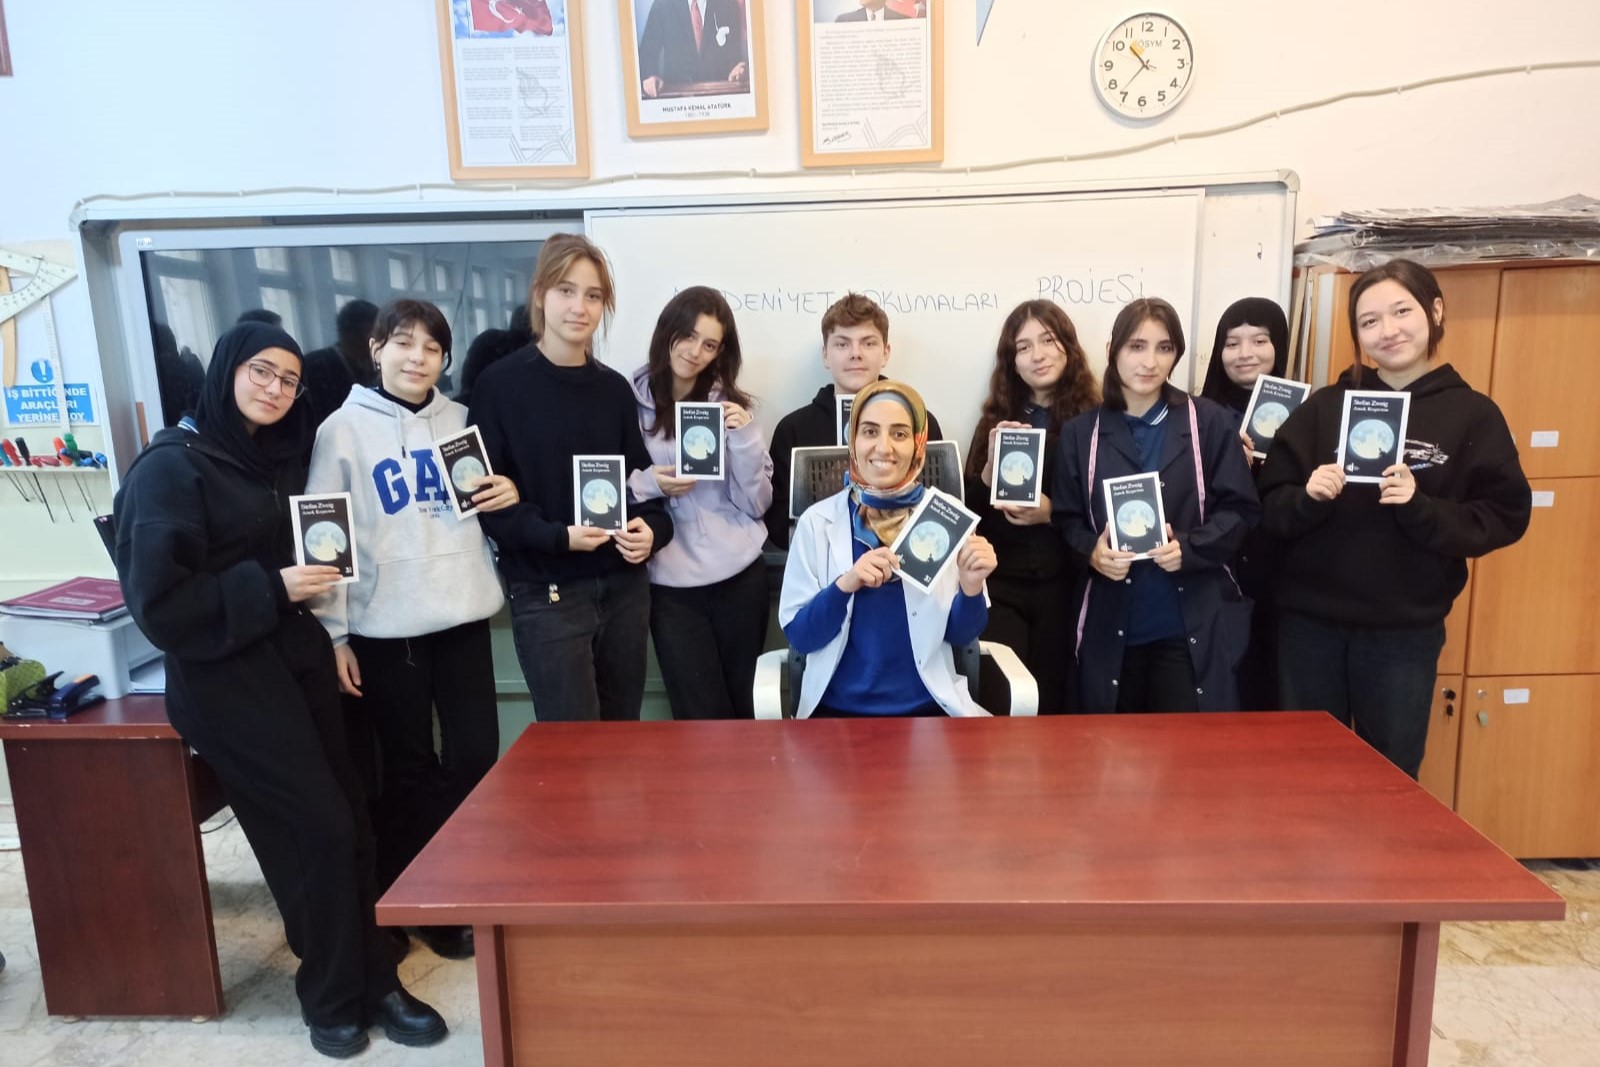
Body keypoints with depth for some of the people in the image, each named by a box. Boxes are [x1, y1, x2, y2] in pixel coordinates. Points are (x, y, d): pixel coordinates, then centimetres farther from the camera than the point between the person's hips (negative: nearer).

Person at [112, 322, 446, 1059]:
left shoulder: (279, 456, 10)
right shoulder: (172, 467, -12)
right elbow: (158, 603, -18)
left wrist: (313, 575, 6)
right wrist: (272, 588, -20)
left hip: (298, 661, 7)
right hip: (224, 681, -7)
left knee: (349, 822, 6)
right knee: (319, 830, -4)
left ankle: (373, 981, 21)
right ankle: (332, 996, 17)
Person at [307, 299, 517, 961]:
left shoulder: (461, 421, 9)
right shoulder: (344, 430, -2)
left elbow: (486, 504, 20)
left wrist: (509, 496, -4)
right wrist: (334, 636, -8)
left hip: (463, 615, 3)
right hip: (385, 627, -3)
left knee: (476, 756, 6)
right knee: (408, 768, 8)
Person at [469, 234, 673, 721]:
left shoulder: (615, 388, 8)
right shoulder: (500, 385, -4)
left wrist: (653, 527, -8)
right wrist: (558, 536, -20)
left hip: (624, 585, 4)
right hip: (546, 591, -4)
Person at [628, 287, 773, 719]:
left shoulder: (730, 404, 2)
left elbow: (757, 503, -1)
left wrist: (745, 436, -14)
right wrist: (650, 484, -17)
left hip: (741, 575, 2)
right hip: (671, 585, -2)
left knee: (741, 709, 14)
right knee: (702, 717, 3)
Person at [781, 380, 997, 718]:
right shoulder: (818, 521, -2)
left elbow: (961, 635, 5)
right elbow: (797, 636, -4)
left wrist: (971, 586, -15)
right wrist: (844, 585, -20)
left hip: (930, 708, 1)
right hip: (838, 710, -1)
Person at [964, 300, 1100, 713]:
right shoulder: (996, 420, 6)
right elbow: (968, 514, 5)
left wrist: (1053, 513, -16)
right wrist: (991, 466, -11)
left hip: (1062, 585, -1)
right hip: (999, 584, 1)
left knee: (1051, 700, 10)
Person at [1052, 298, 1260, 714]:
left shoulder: (1209, 422, 1)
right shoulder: (1081, 432, 5)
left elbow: (1240, 509, 0)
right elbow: (1067, 519, 5)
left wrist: (1189, 547, -18)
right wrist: (1092, 551, -16)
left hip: (1193, 625, -1)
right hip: (1110, 625, 2)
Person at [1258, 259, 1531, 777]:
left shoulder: (1473, 415, 0)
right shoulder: (1324, 406, 2)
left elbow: (1505, 519, -4)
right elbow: (1271, 506, 1)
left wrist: (1420, 508, -19)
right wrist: (1308, 497, -20)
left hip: (1405, 631, -1)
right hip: (1310, 623, 1)